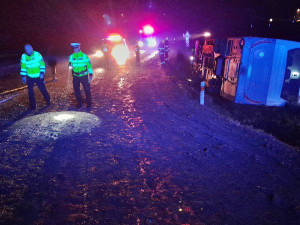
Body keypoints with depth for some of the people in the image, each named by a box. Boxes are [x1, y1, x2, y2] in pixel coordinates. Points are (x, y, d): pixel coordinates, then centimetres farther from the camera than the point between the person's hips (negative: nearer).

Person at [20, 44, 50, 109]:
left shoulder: (37, 54, -10)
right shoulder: (23, 56, -3)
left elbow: (42, 64, -7)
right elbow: (23, 67, 4)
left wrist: (42, 73, -15)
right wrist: (23, 76, 1)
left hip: (39, 76, -2)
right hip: (30, 77, 2)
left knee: (43, 89, 5)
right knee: (30, 91, 3)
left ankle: (48, 100, 27)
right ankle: (32, 105, 15)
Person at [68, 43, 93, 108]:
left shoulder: (84, 56, -5)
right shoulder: (71, 56, 4)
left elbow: (89, 65, -3)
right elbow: (70, 64, 12)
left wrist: (90, 74, -7)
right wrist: (70, 65, -13)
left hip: (84, 76, -3)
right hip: (75, 76, 3)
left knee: (87, 90, -2)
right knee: (76, 90, 7)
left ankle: (89, 104, 11)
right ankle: (80, 103, 22)